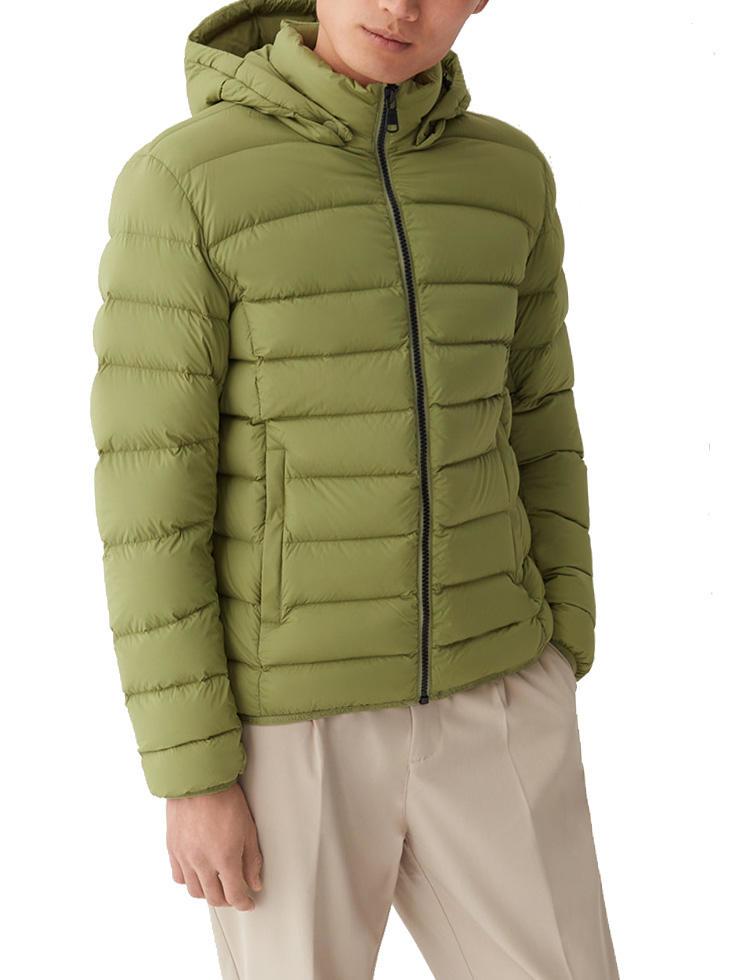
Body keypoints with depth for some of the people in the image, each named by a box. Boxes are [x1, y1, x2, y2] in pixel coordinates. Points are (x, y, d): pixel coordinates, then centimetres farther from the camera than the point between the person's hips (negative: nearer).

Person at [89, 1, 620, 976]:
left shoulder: (507, 174, 2)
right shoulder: (180, 184, -14)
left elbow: (532, 426, 10)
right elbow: (149, 493, -13)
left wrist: (557, 688, 9)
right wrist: (192, 774, -13)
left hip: (478, 698, 4)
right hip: (286, 718, -4)